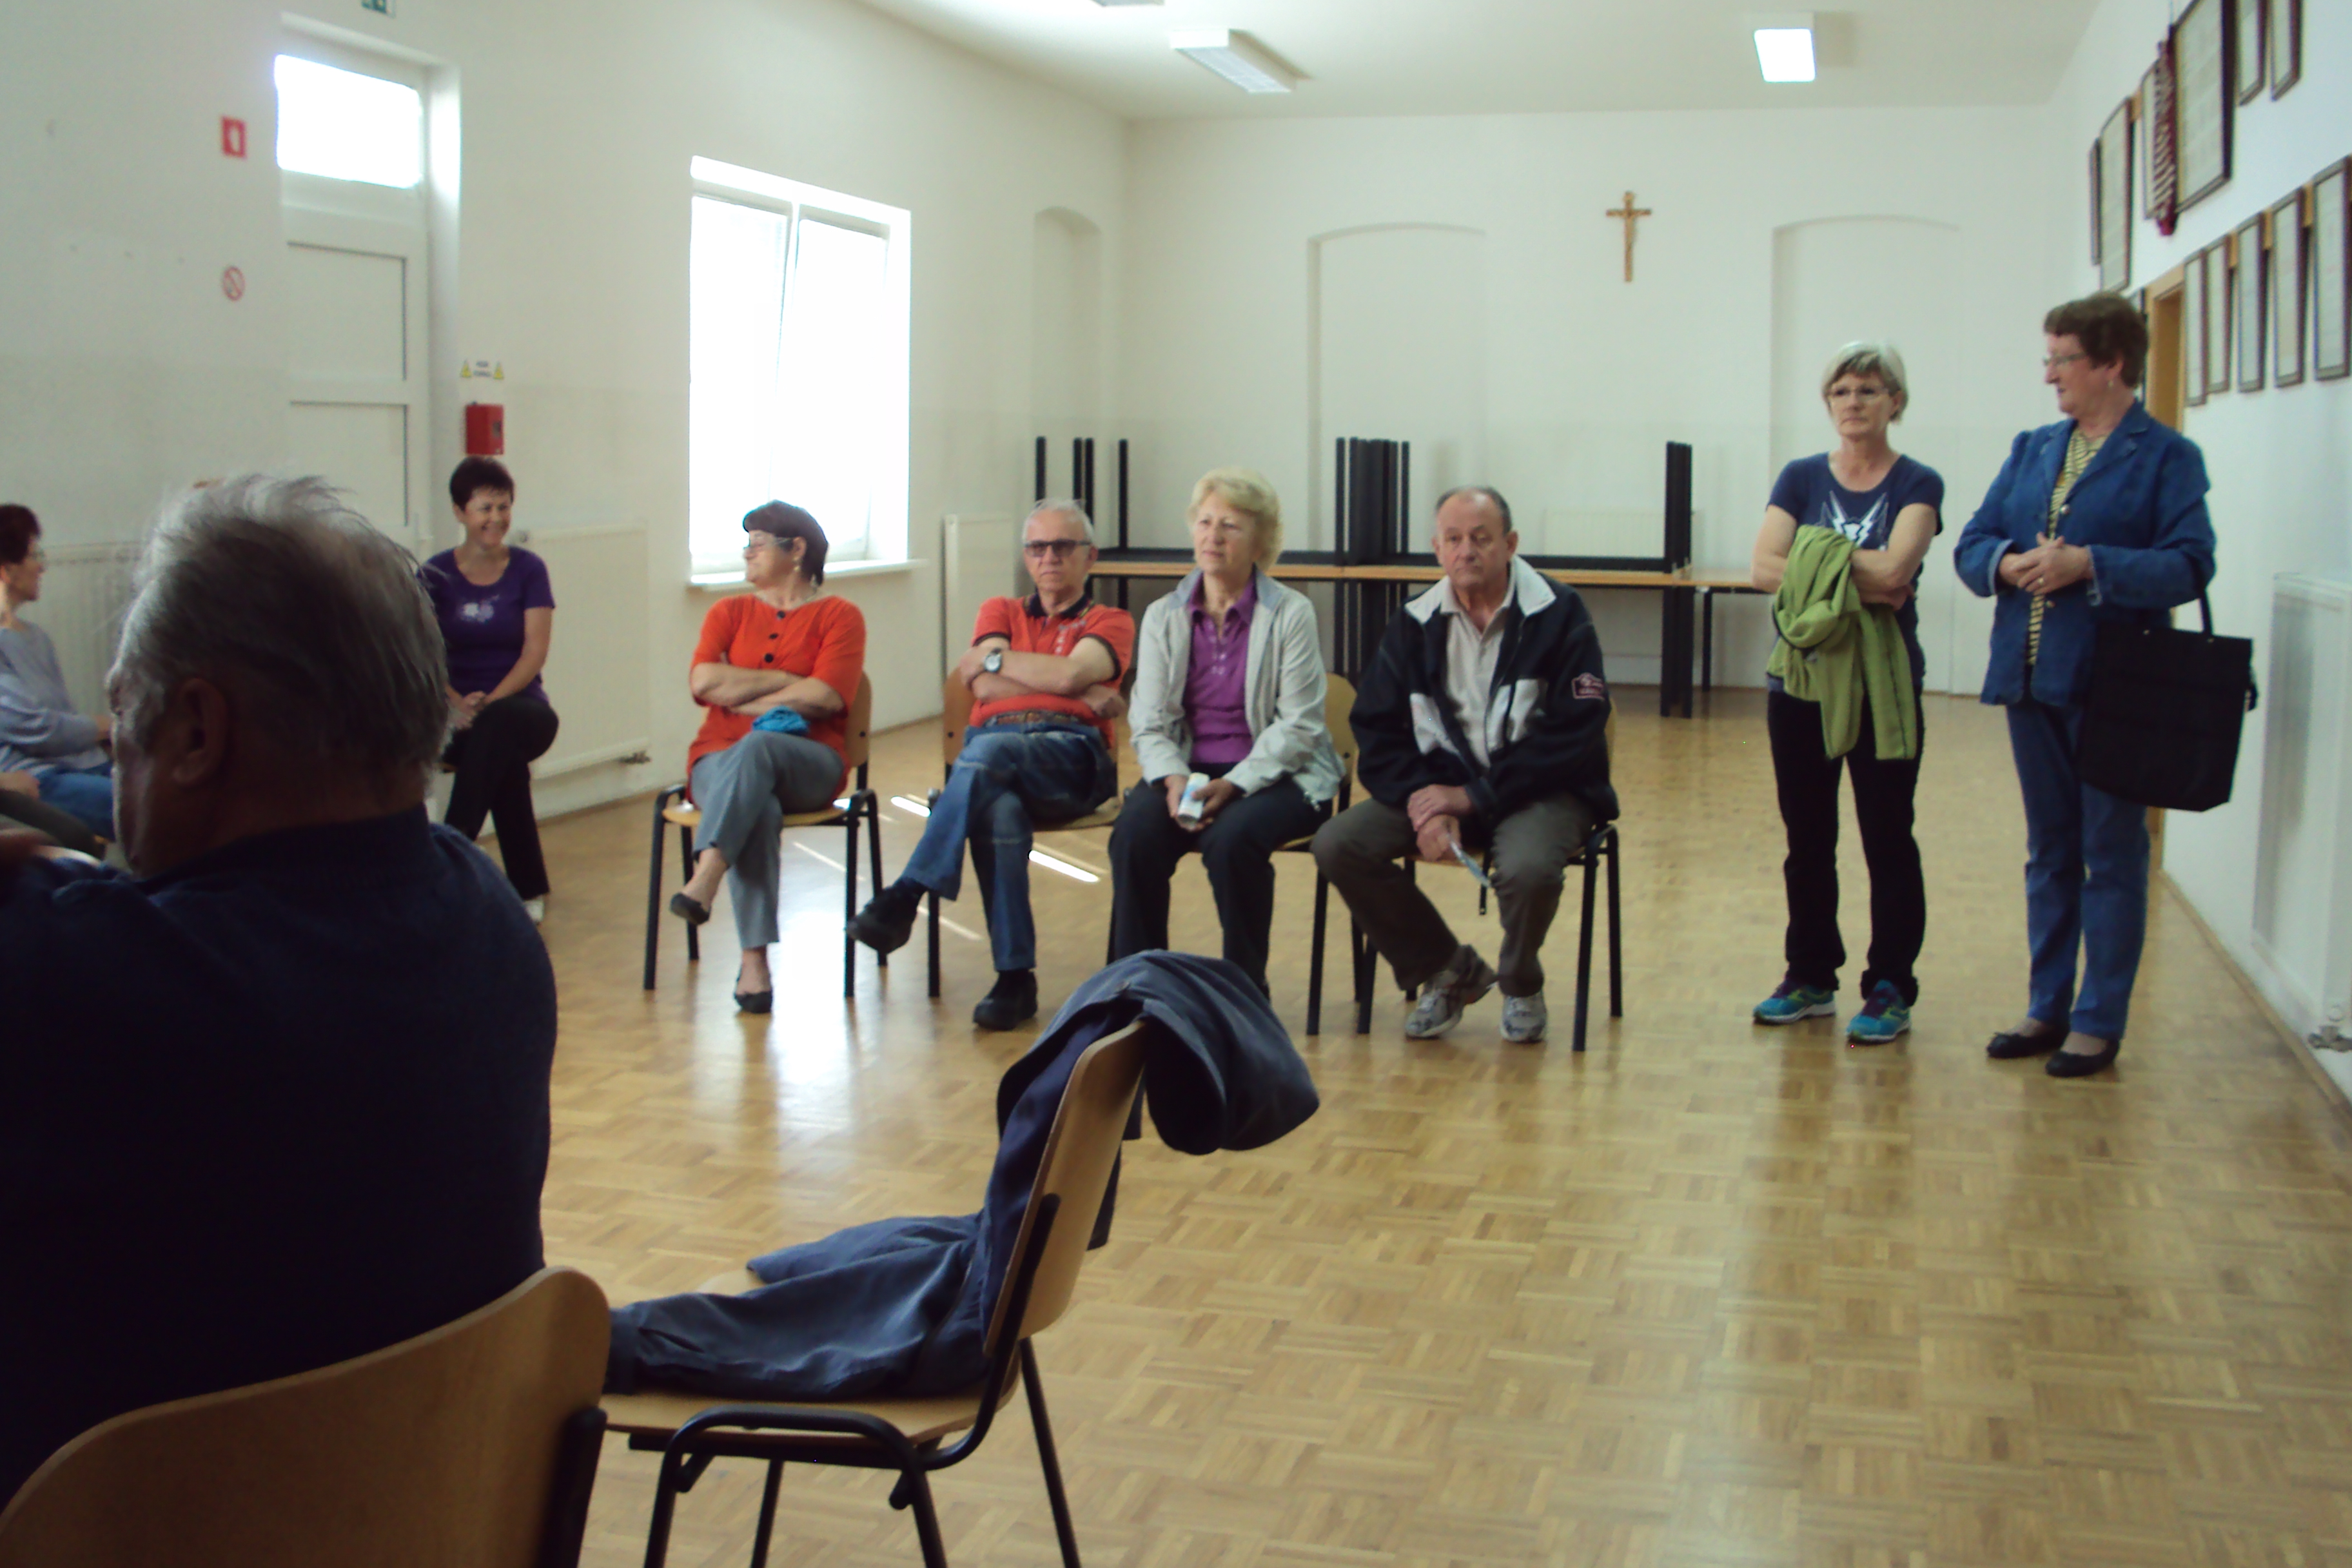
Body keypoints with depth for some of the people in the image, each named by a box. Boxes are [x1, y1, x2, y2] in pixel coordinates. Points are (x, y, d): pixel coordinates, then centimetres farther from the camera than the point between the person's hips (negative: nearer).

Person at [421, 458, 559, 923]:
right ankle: (529, 889, -27)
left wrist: (489, 702, -21)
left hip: (521, 705, -1)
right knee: (505, 756, -33)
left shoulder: (528, 570, 5)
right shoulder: (436, 575, 6)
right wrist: (457, 704, -24)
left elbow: (535, 652, -5)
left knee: (496, 725, -36)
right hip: (458, 714, 1)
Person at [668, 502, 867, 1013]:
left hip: (809, 763, -2)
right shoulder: (729, 613, 21)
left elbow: (824, 697, -7)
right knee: (758, 807, -34)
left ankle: (704, 880, -53)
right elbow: (703, 682, 1)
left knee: (756, 748, -38)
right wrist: (784, 680, -2)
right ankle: (754, 961, -42)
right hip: (722, 759, 2)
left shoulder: (839, 616, 10)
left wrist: (742, 696, -1)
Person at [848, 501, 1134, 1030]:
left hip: (1070, 754, -2)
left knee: (986, 753, -37)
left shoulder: (1110, 623, 20)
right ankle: (1015, 977, -34)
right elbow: (984, 689, 9)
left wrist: (991, 658, 6)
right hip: (992, 744, 2)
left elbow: (1070, 674, -4)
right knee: (999, 813, -36)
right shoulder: (1000, 611, 30)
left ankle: (905, 896, -38)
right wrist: (1079, 693, 2)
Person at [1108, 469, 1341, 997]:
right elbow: (1150, 724, 3)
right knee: (1133, 834, -26)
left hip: (1277, 774, -3)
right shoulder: (1163, 617, 9)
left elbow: (1298, 727, -9)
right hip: (1188, 768, 3)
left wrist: (1233, 784, -21)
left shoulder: (1291, 615, -3)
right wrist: (1173, 780, -17)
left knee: (1231, 838, -33)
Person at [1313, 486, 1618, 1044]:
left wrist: (1473, 796, -18)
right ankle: (1447, 971, 4)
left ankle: (1520, 984, 1)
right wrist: (1424, 803, -17)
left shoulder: (1559, 616, -8)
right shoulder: (1415, 625, 4)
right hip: (1438, 785, 4)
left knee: (1528, 868, -37)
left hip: (1543, 789, -4)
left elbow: (1574, 734, -14)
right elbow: (1378, 733, 2)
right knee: (1338, 845, -17)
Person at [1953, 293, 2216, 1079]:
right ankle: (2048, 1008, 25)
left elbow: (2189, 567, -15)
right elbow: (1971, 544, 9)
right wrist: (2006, 564, -12)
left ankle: (2100, 1022, 11)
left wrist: (2089, 564, -23)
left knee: (2112, 856, 4)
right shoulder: (2031, 449, 12)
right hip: (2031, 680, 6)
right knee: (2049, 851, 15)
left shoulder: (2168, 457, -6)